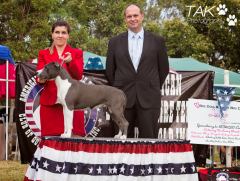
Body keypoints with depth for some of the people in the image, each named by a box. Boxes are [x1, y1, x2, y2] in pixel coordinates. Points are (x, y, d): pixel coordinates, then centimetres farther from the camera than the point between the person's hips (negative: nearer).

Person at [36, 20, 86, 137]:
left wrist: (69, 62, -20)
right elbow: (39, 77, 5)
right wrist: (41, 80, -19)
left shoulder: (77, 53, 13)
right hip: (50, 103, 1)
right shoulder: (44, 54, 15)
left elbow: (78, 76, -2)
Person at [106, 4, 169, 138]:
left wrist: (154, 89, 9)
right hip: (123, 98, 1)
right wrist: (118, 90, 10)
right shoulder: (115, 41, 10)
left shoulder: (157, 40, 8)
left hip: (149, 99, -1)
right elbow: (109, 70, 14)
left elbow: (164, 68, 12)